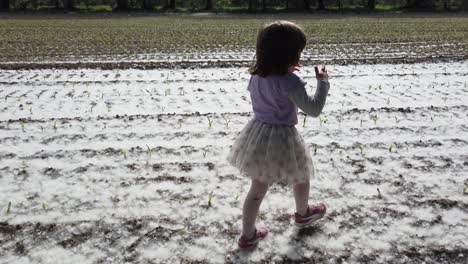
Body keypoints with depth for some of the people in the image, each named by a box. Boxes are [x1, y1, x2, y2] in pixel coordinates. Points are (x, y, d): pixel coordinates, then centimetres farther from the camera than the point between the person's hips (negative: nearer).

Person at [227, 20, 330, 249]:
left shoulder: (256, 76, -2)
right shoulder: (290, 82, -23)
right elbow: (314, 109, -17)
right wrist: (323, 82, -6)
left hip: (258, 134, 6)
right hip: (282, 139, -6)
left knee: (257, 189, 17)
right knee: (301, 178, 25)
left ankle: (247, 234, 26)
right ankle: (302, 214, 51)